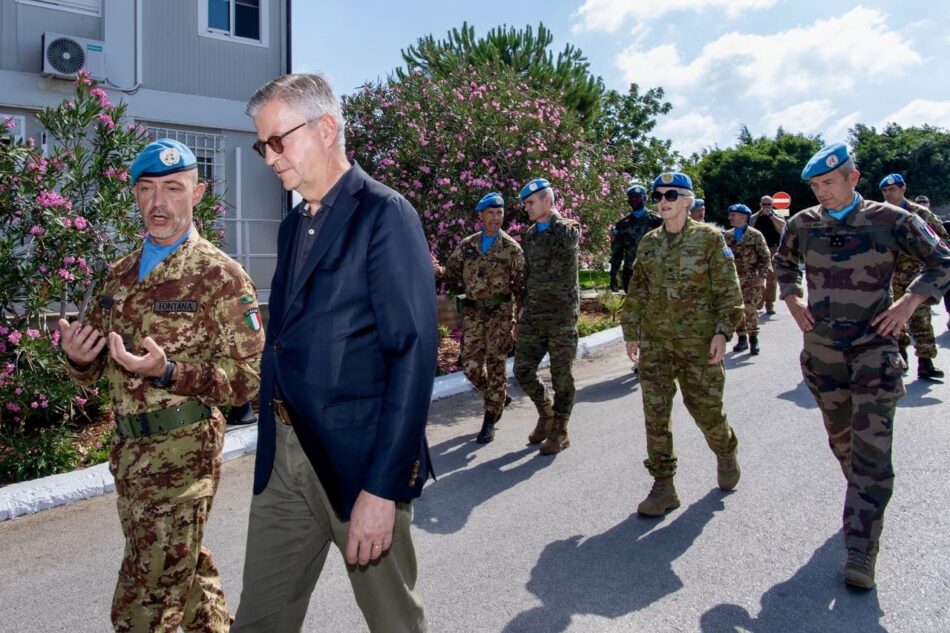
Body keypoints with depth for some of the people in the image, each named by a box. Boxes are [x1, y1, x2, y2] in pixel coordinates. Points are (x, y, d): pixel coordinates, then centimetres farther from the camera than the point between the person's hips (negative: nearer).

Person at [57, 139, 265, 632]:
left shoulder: (221, 275, -11)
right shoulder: (120, 275, 9)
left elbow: (248, 378, -14)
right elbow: (92, 368, 15)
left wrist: (167, 372, -27)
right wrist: (76, 357, -8)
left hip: (182, 451, -7)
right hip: (127, 447, 7)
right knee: (185, 568, 22)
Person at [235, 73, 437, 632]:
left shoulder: (386, 216, -12)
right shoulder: (294, 225, 14)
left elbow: (413, 355, -19)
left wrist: (383, 487, -21)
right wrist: (274, 443, 11)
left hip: (357, 458, -7)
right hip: (282, 458, 7)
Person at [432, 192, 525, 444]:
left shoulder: (511, 247, -2)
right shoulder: (466, 245, 7)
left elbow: (520, 286, -1)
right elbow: (453, 275, 9)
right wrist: (438, 270, -13)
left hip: (500, 313, -3)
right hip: (472, 312, 3)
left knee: (495, 366, 0)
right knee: (470, 365, 4)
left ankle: (490, 422, 10)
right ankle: (499, 397, 32)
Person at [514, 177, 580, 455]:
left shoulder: (569, 228, -3)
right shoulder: (528, 236, 14)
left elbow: (564, 243, -26)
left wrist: (553, 217, -7)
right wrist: (521, 317, 17)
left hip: (561, 316, -6)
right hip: (532, 316, 6)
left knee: (561, 377, 2)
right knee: (522, 371, 4)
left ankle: (559, 433, 17)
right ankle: (546, 414, 28)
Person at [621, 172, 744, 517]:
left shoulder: (709, 238, -3)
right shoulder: (648, 243, 9)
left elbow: (728, 290, -4)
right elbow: (636, 292, 14)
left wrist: (723, 332, -11)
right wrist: (631, 332, 10)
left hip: (699, 343, -4)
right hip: (655, 343, 4)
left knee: (705, 408, 5)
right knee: (655, 414, 1)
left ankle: (726, 453, 39)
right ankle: (663, 487, 11)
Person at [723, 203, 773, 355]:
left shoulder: (755, 235, -1)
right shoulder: (727, 236, 10)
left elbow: (765, 258, -3)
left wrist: (762, 276, -13)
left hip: (751, 279, -5)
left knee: (749, 308, -16)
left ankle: (753, 339, -4)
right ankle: (742, 339, 19)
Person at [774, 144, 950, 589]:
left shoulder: (890, 220, -6)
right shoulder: (802, 224, 2)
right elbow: (783, 261, 22)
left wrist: (909, 302, -11)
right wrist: (792, 299, 7)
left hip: (874, 347, -3)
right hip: (821, 347, 4)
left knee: (871, 447, -8)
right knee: (840, 436, 16)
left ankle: (860, 552, -4)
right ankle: (865, 498, 43)